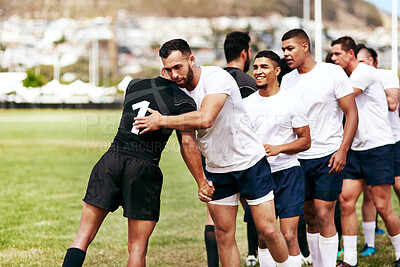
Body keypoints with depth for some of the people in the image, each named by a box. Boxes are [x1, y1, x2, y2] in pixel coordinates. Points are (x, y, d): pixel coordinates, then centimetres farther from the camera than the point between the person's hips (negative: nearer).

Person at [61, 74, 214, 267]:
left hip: (111, 159, 3)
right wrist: (202, 183, -8)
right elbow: (188, 143, -10)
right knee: (137, 248, 5)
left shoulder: (134, 85, 13)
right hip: (144, 168, -3)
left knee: (83, 236, 6)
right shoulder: (183, 102, -1)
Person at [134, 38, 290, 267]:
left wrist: (161, 121, -27)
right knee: (224, 235, 3)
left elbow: (205, 119, -36)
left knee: (268, 230, -3)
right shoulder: (179, 90, 0)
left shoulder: (216, 77, -21)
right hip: (216, 169, 6)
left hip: (250, 162, -6)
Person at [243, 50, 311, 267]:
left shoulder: (291, 103, -1)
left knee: (289, 236, -10)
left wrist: (278, 148, -14)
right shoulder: (246, 104, 9)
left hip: (287, 172, -3)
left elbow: (305, 141, 0)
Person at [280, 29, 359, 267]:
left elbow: (351, 113, -5)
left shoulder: (333, 73, -6)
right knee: (310, 216, 9)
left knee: (324, 216, -9)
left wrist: (343, 150, -15)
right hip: (298, 157, 5)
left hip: (328, 156, -5)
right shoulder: (287, 81, 8)